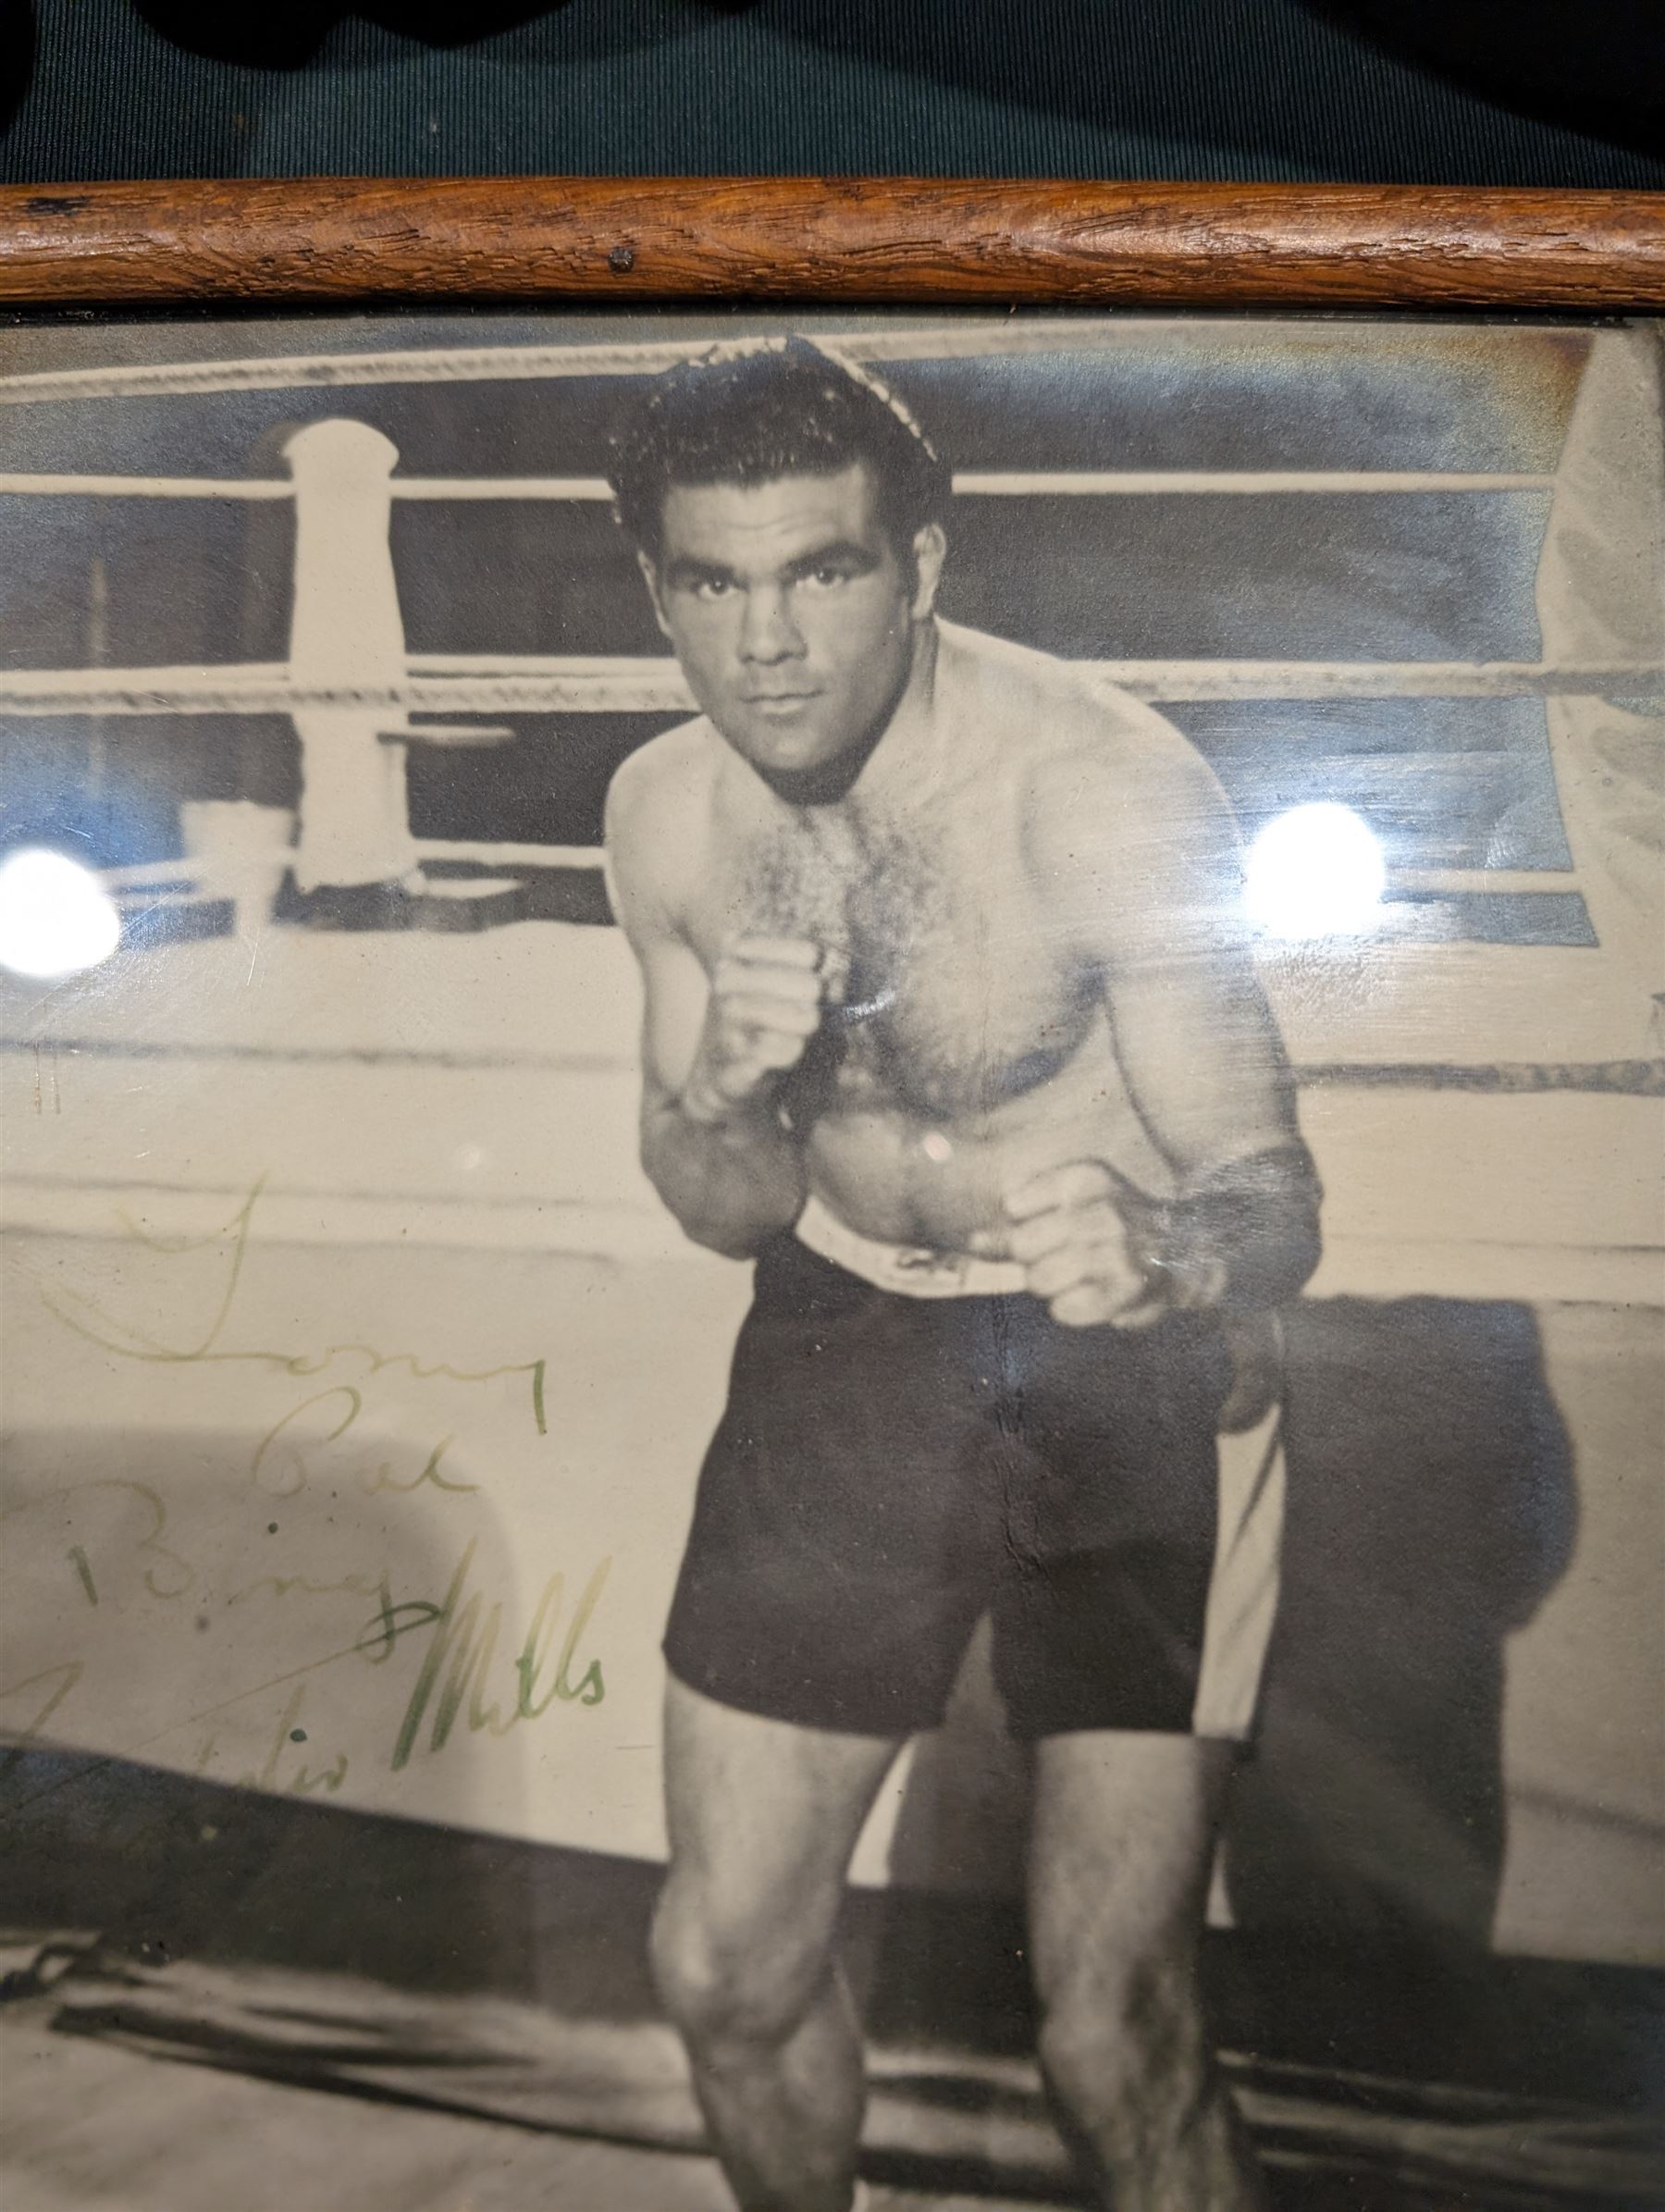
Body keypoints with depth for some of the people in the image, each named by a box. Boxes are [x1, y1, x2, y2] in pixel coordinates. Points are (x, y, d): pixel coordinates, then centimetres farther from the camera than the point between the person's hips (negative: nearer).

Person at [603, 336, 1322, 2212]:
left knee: (1115, 2033, -8)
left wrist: (1160, 1253, -47)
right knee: (726, 1972, 10)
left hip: (1127, 1367, -4)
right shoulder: (664, 813, -6)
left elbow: (1272, 1193, -23)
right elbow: (720, 1216, 1)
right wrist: (727, 1094, -22)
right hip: (843, 1348, 4)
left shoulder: (1100, 787, -22)